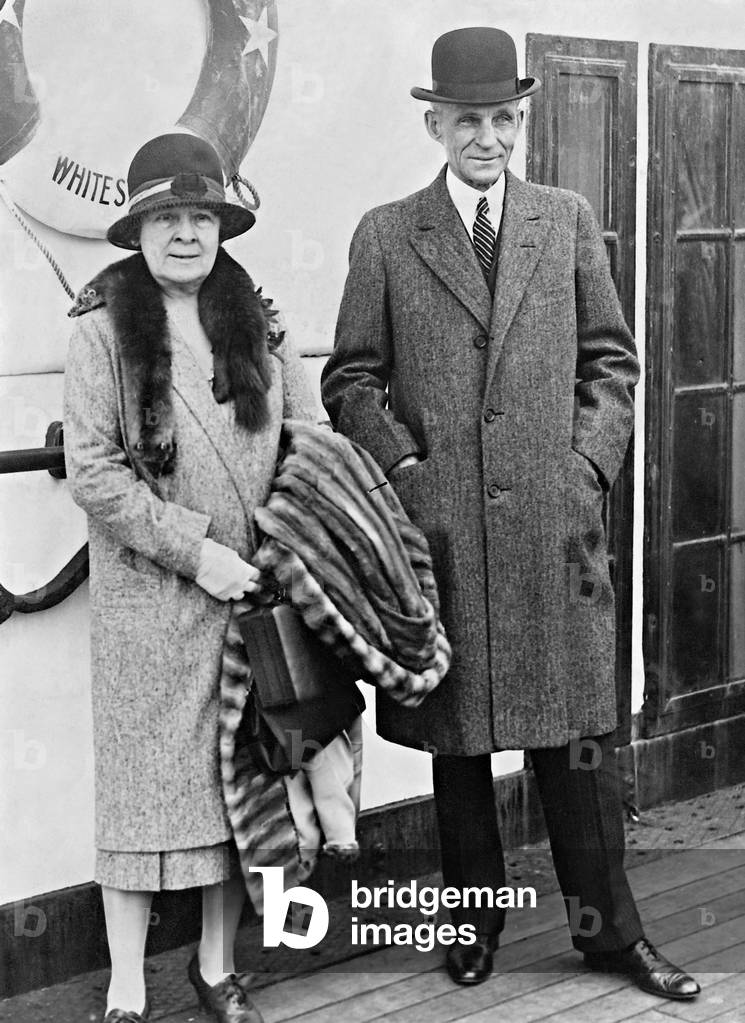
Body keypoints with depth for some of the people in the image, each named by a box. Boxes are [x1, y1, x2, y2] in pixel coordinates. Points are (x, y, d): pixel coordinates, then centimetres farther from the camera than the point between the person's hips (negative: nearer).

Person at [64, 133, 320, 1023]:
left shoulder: (255, 323, 7)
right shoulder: (104, 330, -5)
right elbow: (93, 471, -10)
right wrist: (194, 550, -14)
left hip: (252, 588, 4)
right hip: (148, 597, -4)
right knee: (143, 784, 3)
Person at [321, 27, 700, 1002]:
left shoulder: (569, 220, 10)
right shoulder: (385, 236, 5)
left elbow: (610, 360, 12)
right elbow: (350, 379, 5)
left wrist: (589, 461, -1)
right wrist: (404, 466, -7)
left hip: (554, 521, 1)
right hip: (442, 526, -1)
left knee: (576, 734, 6)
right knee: (457, 739, 9)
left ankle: (607, 928, 19)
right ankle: (473, 927, 24)